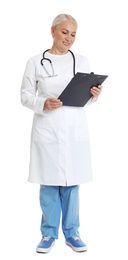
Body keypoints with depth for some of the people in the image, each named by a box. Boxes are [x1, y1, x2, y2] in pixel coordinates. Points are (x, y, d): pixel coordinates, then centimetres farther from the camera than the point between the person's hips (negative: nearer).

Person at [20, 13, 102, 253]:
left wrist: (94, 95, -11)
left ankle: (71, 233, 21)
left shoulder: (82, 61, 8)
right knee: (48, 184, 4)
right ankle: (49, 233, 19)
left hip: (75, 130, 2)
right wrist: (43, 104, -17)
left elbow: (87, 99, 11)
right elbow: (25, 96, 1)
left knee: (71, 184, 8)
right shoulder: (36, 62, 0)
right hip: (47, 130, -2)